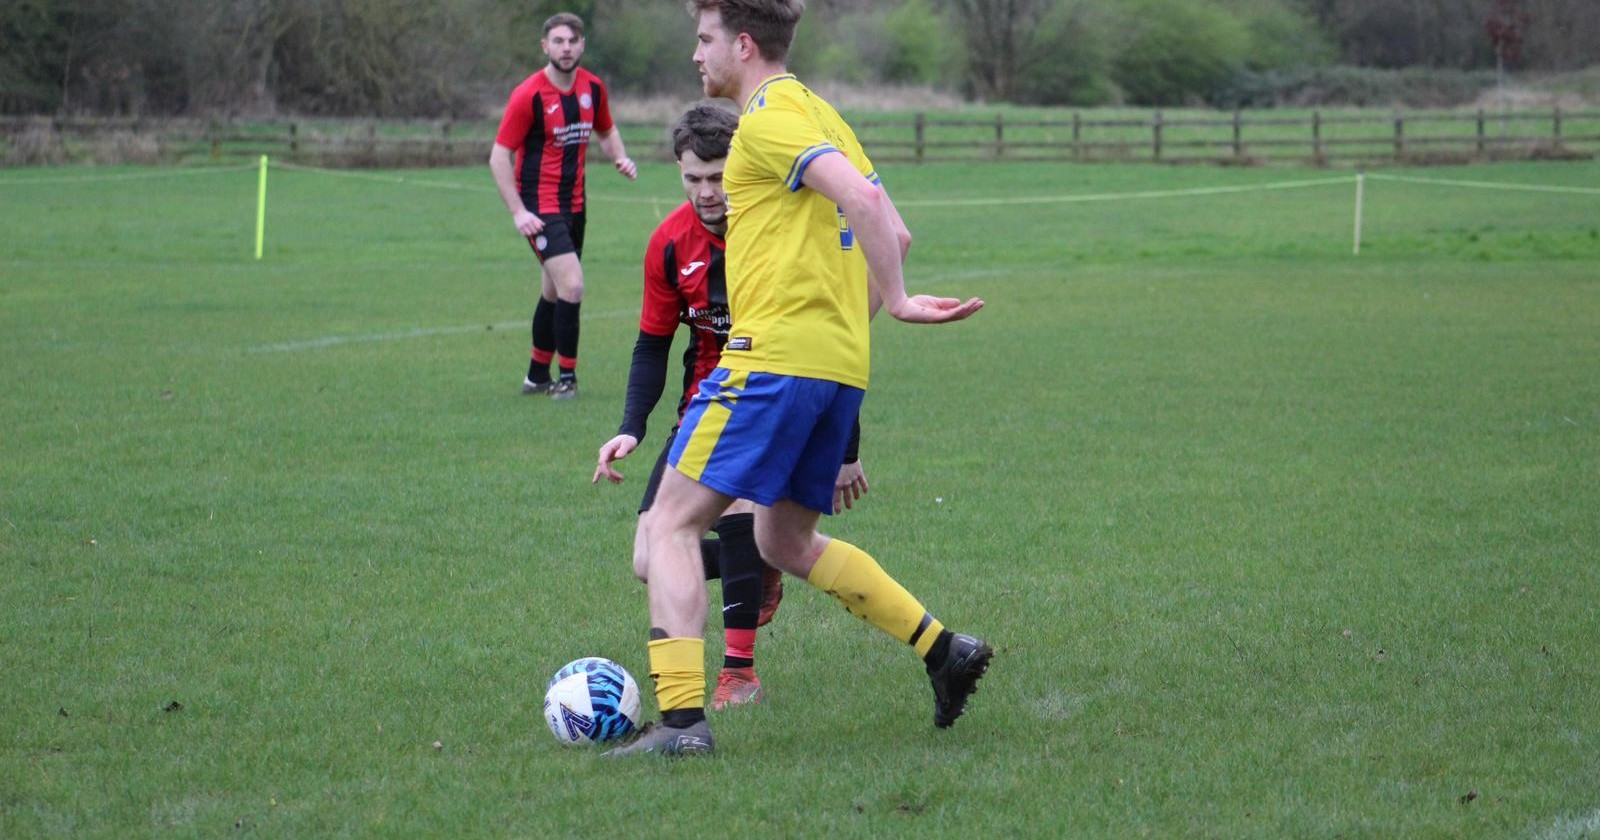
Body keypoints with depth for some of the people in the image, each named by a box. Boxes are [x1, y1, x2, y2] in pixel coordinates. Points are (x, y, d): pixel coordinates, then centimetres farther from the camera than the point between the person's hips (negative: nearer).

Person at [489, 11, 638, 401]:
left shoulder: (592, 87, 2)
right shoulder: (528, 95, -15)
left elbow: (605, 130, 21)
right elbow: (499, 156, -12)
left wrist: (621, 157, -1)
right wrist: (518, 212, -20)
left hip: (574, 204, 7)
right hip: (540, 207, -7)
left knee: (553, 292, 16)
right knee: (572, 286, -19)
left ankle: (537, 375, 30)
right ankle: (567, 377, -7)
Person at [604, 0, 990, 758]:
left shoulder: (769, 118, -9)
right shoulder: (818, 115, 21)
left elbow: (861, 198, -23)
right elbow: (892, 231, 20)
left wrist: (895, 301, -17)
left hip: (772, 354, -10)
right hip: (840, 363, 10)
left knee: (672, 523, -6)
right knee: (786, 542, 21)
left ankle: (681, 718, -14)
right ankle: (943, 650, 15)